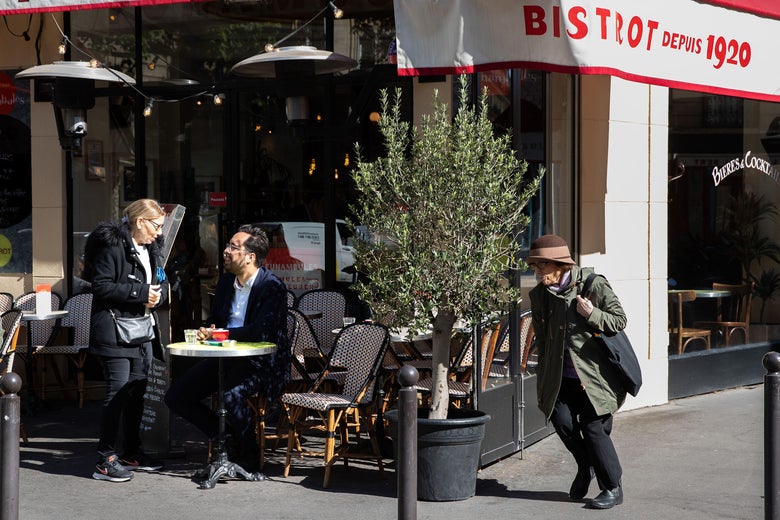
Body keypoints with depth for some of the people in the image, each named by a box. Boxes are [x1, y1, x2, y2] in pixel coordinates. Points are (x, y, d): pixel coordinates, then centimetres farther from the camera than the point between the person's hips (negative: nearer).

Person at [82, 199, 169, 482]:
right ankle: (106, 460, -6)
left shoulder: (150, 249, 16)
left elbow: (161, 282, 22)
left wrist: (157, 294, -2)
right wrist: (141, 292, -18)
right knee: (117, 393, -10)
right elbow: (101, 286, -17)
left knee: (136, 392, 12)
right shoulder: (113, 245, -11)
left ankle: (131, 452, 23)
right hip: (116, 332, -9)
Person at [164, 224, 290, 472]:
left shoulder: (272, 286, -14)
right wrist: (206, 332, -3)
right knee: (175, 397, -2)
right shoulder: (226, 281, 10)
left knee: (231, 394, -36)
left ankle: (249, 458, -13)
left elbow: (261, 331, -26)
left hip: (260, 361, -8)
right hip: (226, 358, 8)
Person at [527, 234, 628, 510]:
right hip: (561, 376, 4)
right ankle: (586, 467, 22)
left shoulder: (594, 284, -10)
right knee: (562, 421, -8)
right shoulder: (539, 295, 4)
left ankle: (613, 488, 9)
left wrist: (592, 314, -21)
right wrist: (542, 378, 13)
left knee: (593, 427, -7)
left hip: (594, 372, -4)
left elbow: (619, 320, -5)